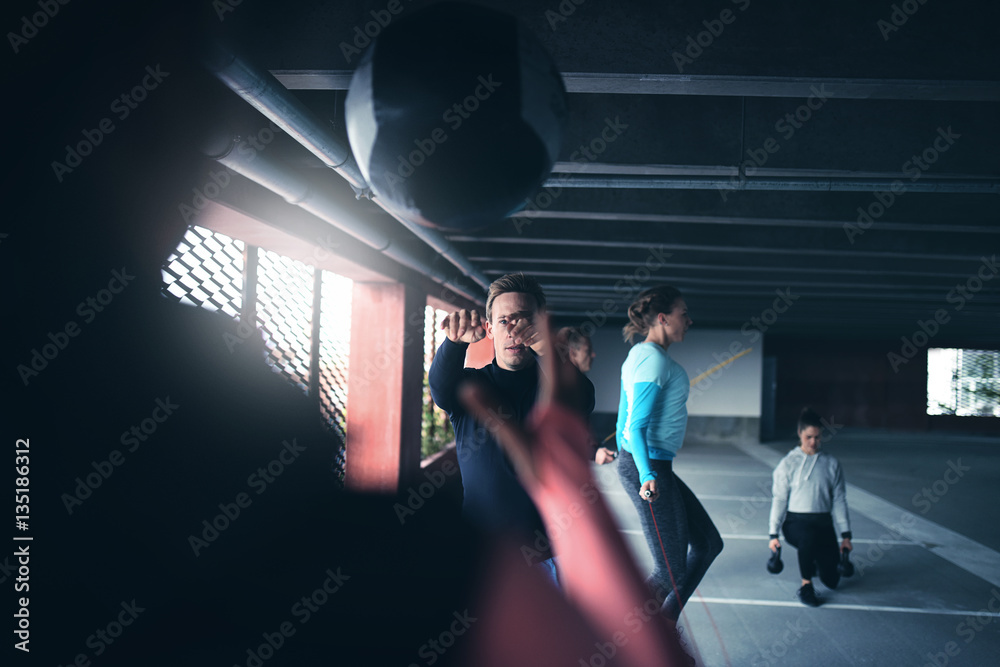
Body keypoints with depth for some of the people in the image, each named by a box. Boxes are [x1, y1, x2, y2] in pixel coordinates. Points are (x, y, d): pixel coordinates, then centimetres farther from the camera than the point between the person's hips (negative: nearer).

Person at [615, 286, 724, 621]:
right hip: (650, 466, -11)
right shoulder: (655, 359, -16)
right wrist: (647, 475, -34)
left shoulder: (639, 354, 14)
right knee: (670, 572, -1)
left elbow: (623, 420, 19)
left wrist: (628, 462, 27)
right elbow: (638, 426, -23)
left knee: (708, 543, 17)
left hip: (633, 461, 11)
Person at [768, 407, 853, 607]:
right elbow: (779, 499, -1)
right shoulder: (789, 463, 0)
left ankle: (815, 560, 31)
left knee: (831, 580, -7)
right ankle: (806, 586, -15)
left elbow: (839, 500, 9)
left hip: (823, 521, 3)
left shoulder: (832, 464, 6)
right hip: (795, 521, -3)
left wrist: (846, 534, 4)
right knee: (809, 536, -39)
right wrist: (774, 533, -6)